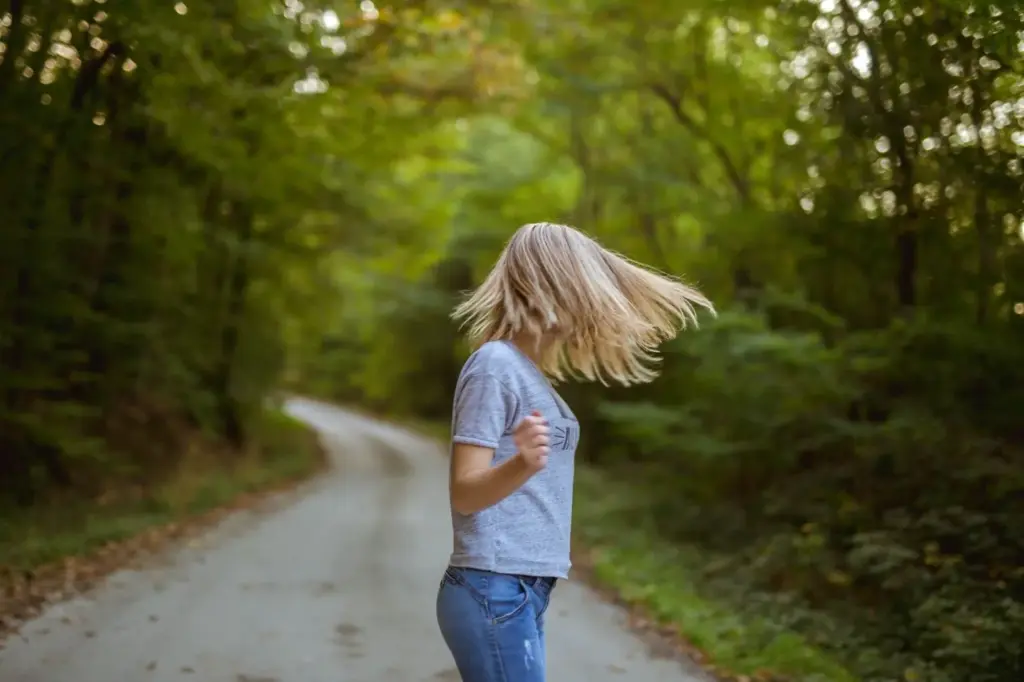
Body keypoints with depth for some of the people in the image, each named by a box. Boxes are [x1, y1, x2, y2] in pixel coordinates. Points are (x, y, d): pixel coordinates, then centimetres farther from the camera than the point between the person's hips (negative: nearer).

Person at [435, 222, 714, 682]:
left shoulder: (528, 369, 14)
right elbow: (464, 493, -18)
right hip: (495, 593, -9)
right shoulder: (495, 365, -13)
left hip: (523, 594, 9)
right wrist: (522, 465, -35)